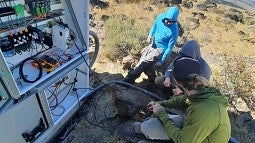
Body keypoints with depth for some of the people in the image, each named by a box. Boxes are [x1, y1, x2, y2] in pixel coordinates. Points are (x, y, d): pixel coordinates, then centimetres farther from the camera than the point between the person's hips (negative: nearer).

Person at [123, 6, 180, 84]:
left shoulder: (174, 31, -24)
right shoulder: (160, 17, -10)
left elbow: (169, 48, -17)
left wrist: (161, 61, -16)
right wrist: (150, 35, 7)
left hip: (160, 49, -6)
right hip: (152, 45, 7)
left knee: (143, 63, -19)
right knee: (146, 65, 0)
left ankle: (128, 80, -16)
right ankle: (153, 80, 21)